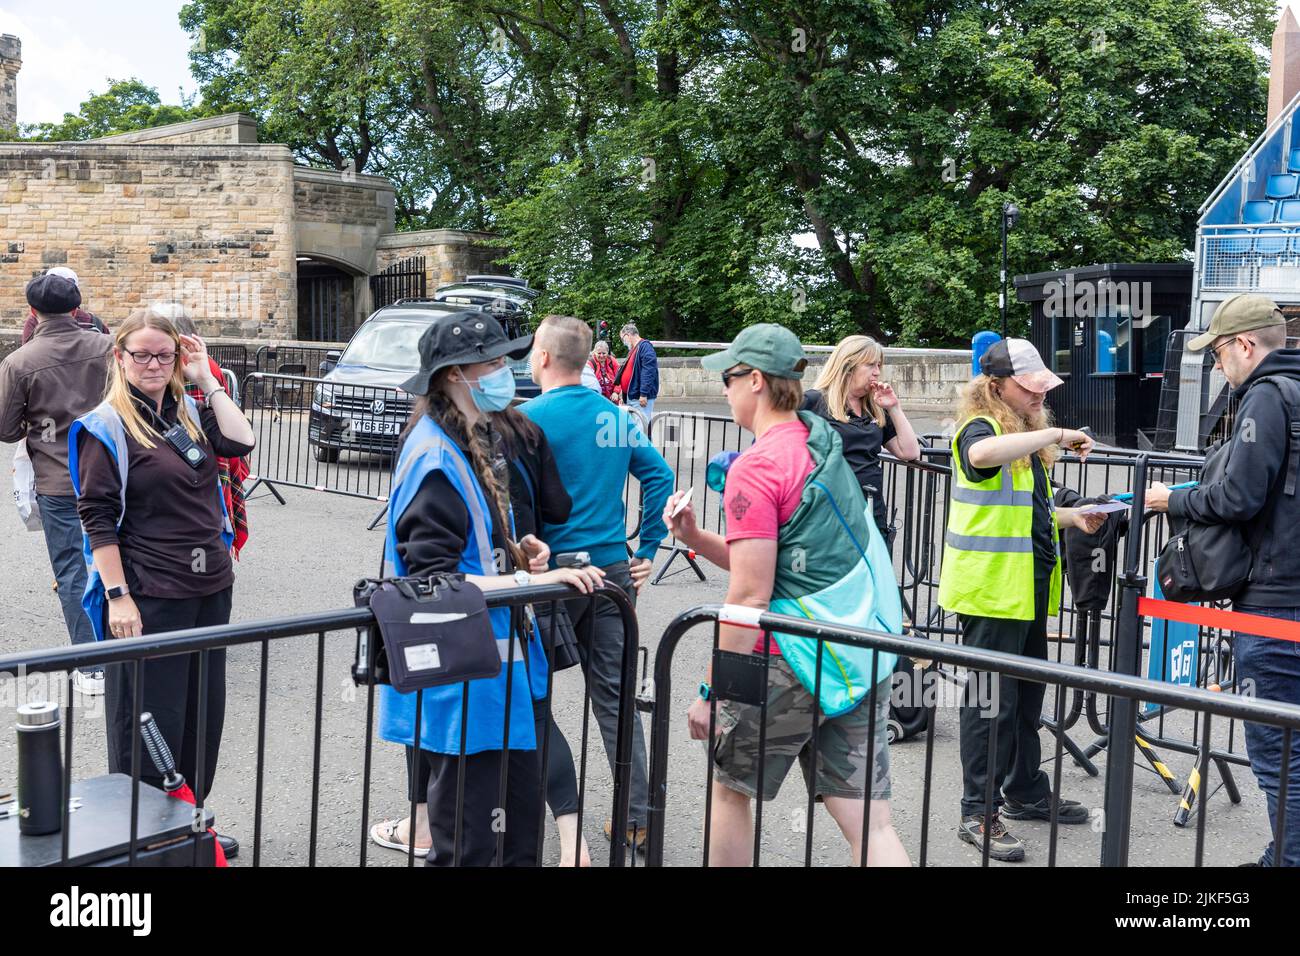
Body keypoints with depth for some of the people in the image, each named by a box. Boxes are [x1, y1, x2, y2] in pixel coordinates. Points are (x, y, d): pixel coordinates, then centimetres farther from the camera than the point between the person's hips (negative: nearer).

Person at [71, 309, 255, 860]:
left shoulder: (189, 412, 11)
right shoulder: (105, 427, -7)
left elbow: (241, 442, -4)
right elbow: (97, 518, -11)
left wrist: (206, 378, -2)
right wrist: (118, 596, -17)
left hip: (210, 588, 7)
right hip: (149, 598, -6)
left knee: (204, 709, 15)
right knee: (150, 718, 1)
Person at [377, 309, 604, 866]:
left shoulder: (479, 443, 11)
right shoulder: (435, 458, -18)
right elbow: (433, 581, -23)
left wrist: (515, 551, 6)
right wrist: (529, 580, -23)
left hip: (499, 668, 9)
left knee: (518, 839, 16)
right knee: (469, 847, 2)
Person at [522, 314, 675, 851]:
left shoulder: (531, 417, -10)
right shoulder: (615, 416, 9)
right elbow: (660, 476, 9)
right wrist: (647, 551, 11)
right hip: (614, 570, 6)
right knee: (615, 693, 9)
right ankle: (635, 817, 10)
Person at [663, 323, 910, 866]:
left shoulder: (756, 468, -13)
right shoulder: (824, 446, 13)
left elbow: (749, 596, -17)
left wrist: (712, 690, -11)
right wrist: (696, 539, 9)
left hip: (795, 660, -7)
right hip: (862, 662, 7)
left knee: (730, 788, 16)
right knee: (869, 821, 4)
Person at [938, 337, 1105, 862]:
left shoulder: (1026, 435, 17)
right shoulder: (979, 427, -12)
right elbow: (983, 454, -39)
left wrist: (1071, 517, 12)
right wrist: (1055, 435, -31)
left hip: (1029, 588, 9)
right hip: (989, 589, -9)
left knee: (1026, 697, 18)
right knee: (991, 700, -5)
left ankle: (1025, 792, 31)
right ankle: (978, 813, 3)